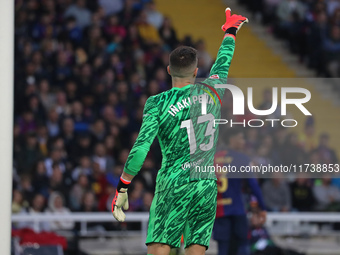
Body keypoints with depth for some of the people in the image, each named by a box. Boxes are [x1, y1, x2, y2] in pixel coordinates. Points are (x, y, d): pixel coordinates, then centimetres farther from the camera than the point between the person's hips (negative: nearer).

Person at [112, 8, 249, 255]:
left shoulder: (158, 103, -5)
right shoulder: (212, 91, 5)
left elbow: (141, 148, -12)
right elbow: (223, 63, 26)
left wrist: (122, 189, -6)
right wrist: (230, 31, 46)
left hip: (174, 186, -4)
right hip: (207, 184, 4)